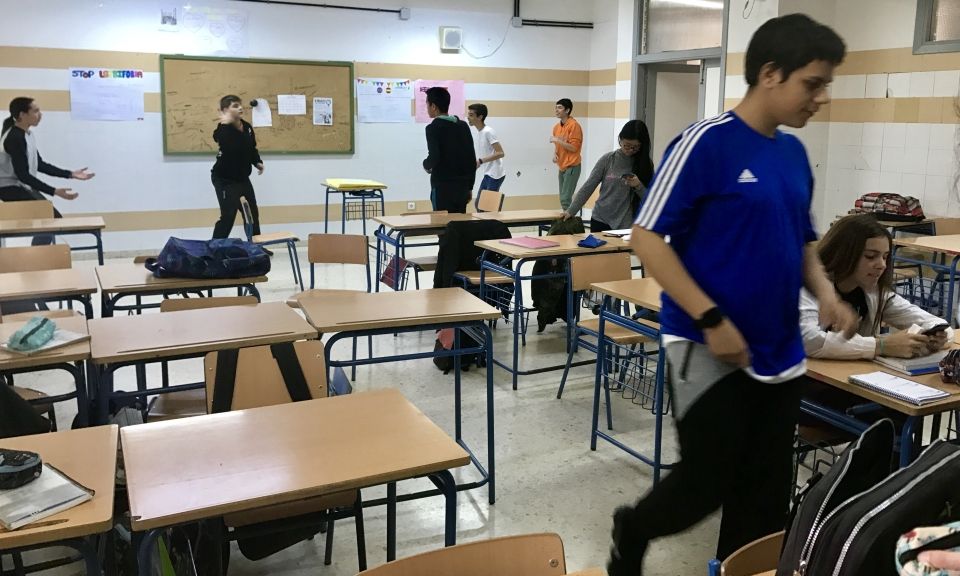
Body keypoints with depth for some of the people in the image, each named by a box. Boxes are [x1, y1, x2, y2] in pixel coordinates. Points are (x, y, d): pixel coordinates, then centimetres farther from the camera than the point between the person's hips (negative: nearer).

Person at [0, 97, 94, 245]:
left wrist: (70, 174, 7)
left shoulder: (28, 134, 6)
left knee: (54, 219, 8)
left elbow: (39, 165, 13)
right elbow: (23, 175, -25)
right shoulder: (14, 138, -22)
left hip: (24, 187, 9)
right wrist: (54, 192, -29)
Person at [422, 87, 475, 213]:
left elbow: (434, 157, -18)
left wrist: (426, 165, 5)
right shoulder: (463, 126, 10)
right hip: (462, 186, 6)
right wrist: (470, 187, 15)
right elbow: (472, 159, 10)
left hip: (443, 187, -6)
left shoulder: (434, 128, -8)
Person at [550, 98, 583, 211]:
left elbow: (574, 147, -17)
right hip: (562, 167, 8)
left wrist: (557, 140, -19)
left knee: (565, 199, -13)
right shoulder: (556, 127, 10)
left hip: (572, 167, -8)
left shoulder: (574, 125, -14)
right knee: (562, 199, 9)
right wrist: (555, 154, 2)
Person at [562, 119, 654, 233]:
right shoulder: (607, 159, -1)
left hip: (627, 225, 0)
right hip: (600, 221, 0)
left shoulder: (646, 164, 0)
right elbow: (588, 187, 2)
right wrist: (571, 211, -1)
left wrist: (638, 186, -18)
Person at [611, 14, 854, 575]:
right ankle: (633, 530, 32)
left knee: (766, 496, 13)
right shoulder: (706, 143, -14)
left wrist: (826, 292, -1)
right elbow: (647, 238, -16)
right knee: (707, 483, 3)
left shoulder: (795, 153, 9)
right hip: (711, 350, -7)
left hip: (781, 354, 7)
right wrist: (712, 318, -21)